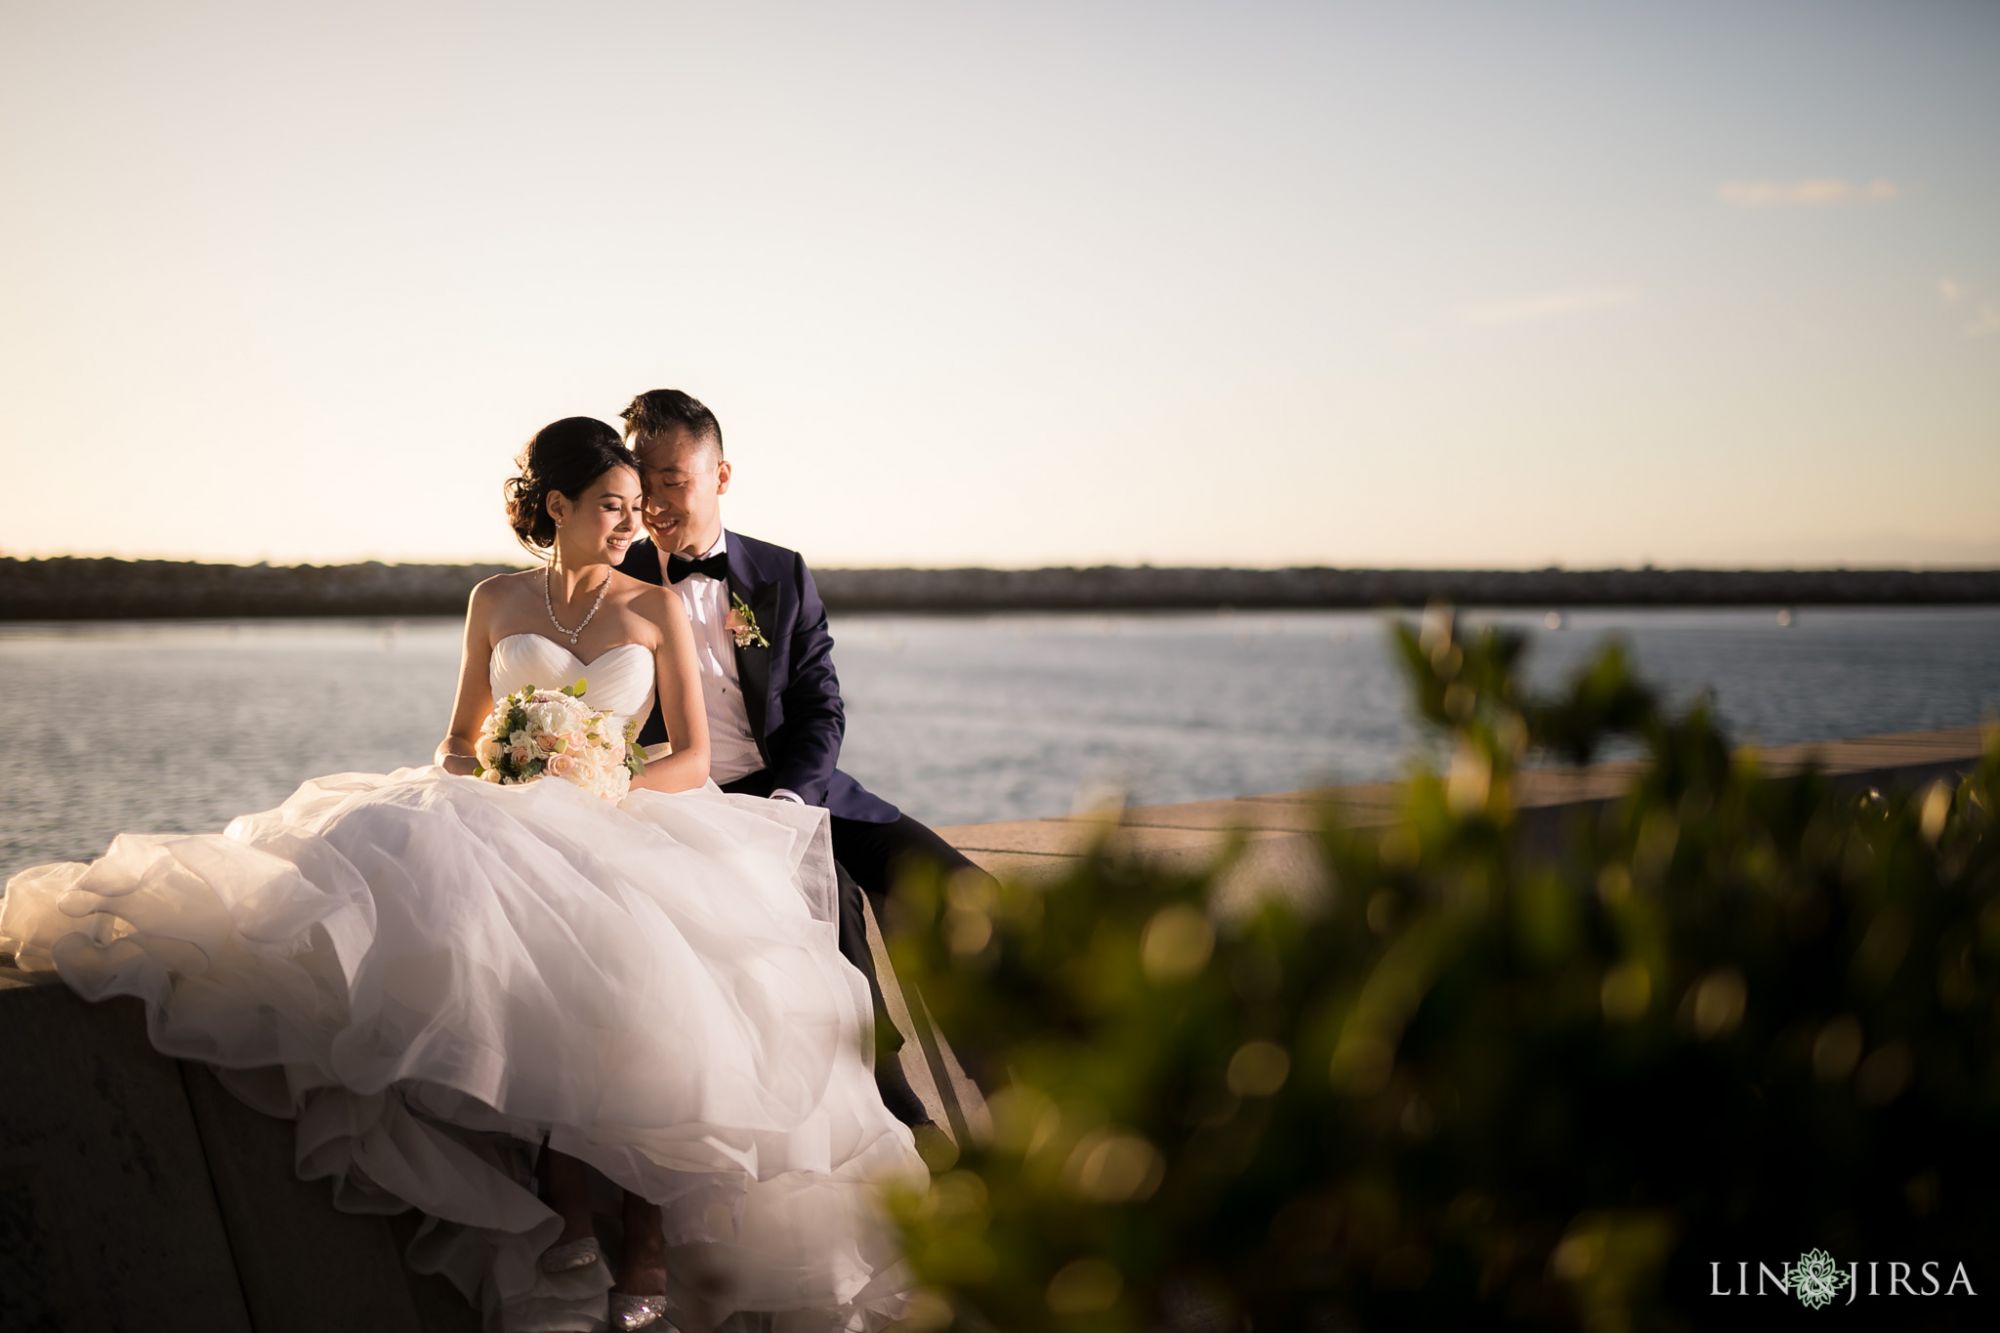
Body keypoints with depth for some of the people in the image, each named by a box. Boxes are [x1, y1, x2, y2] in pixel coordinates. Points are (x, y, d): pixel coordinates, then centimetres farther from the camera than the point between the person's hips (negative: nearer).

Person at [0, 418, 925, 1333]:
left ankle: (644, 1242, -28)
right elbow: (458, 744, 21)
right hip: (514, 829, 1)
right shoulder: (495, 604, 15)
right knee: (523, 957, -36)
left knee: (632, 962, -36)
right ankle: (568, 1222, -28)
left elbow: (694, 758, 6)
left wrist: (604, 798, -13)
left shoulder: (656, 608, 10)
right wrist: (472, 783, -3)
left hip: (632, 832, -1)